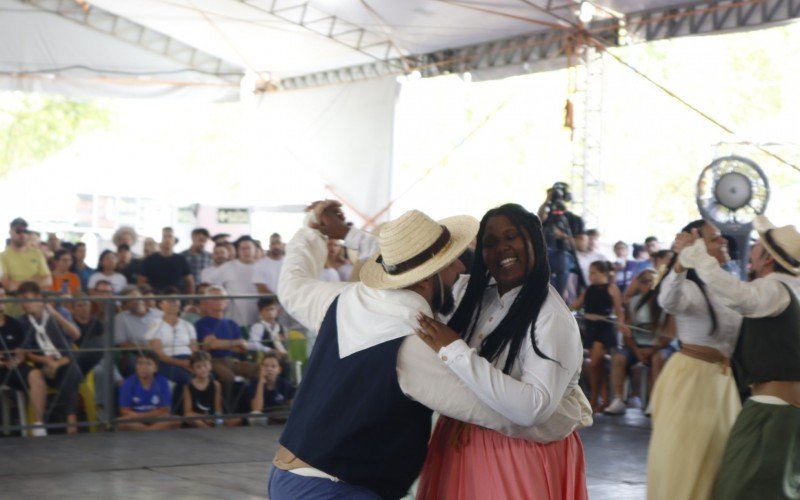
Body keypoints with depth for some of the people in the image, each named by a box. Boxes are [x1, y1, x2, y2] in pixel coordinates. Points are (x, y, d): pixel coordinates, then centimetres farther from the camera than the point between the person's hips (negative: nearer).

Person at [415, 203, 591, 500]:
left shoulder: (553, 318, -20)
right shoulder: (479, 297, 1)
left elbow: (534, 409, -32)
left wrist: (455, 351, -30)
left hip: (521, 458, -6)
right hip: (461, 446, 6)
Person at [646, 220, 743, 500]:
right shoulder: (689, 288, -17)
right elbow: (668, 302, -42)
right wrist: (681, 262, -59)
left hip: (722, 378, 8)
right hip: (690, 377, -8)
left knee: (715, 455, 16)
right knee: (683, 458, 0)